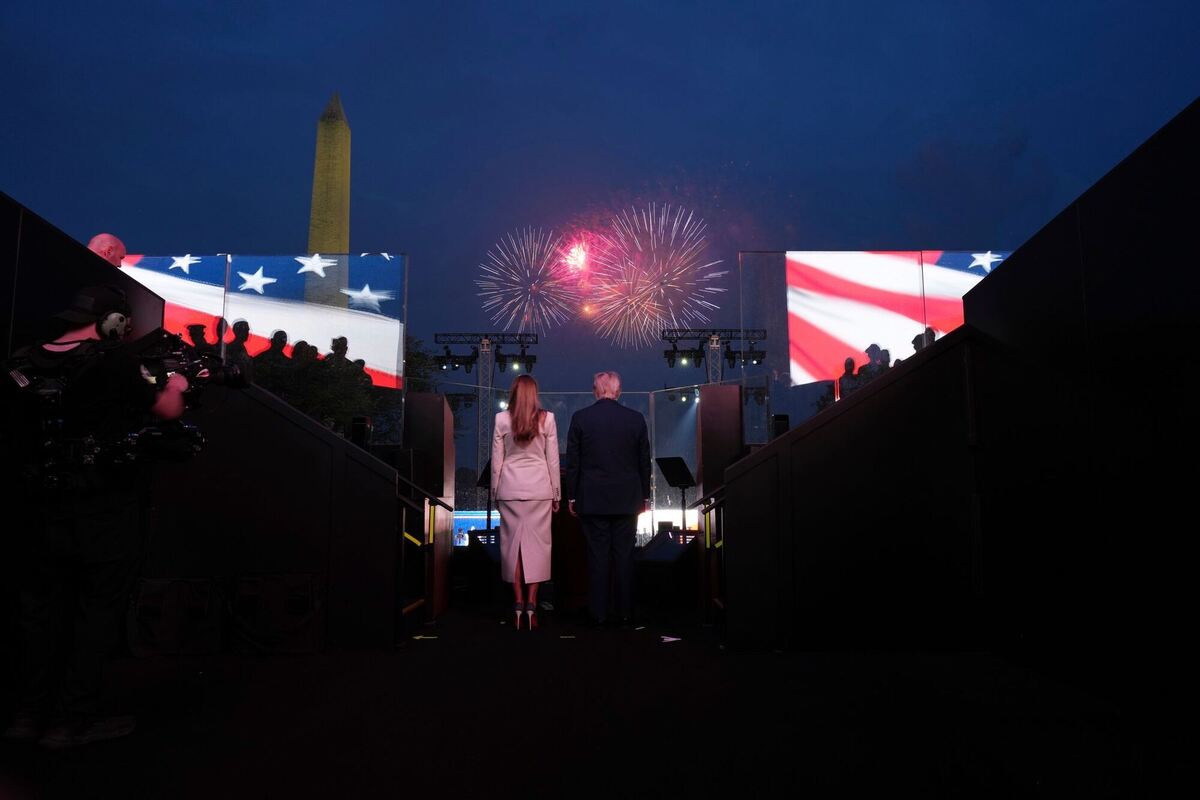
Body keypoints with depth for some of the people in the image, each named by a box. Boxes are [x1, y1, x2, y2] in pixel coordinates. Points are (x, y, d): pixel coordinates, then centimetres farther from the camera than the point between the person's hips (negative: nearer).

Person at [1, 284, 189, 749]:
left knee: (41, 609, 17)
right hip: (103, 514, -5)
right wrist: (176, 384, 13)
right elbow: (168, 410, -6)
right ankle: (75, 719, 13)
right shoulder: (112, 360, -14)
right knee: (97, 611, 7)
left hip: (41, 512, 5)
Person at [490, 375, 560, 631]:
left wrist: (495, 492, 12)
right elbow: (553, 459, 2)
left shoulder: (502, 419, 0)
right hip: (539, 488, -1)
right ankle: (531, 604, -1)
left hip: (510, 488, 1)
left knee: (513, 543, 6)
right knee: (536, 543, 2)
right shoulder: (546, 418, -1)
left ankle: (518, 604, 5)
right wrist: (556, 493, 9)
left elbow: (496, 460, 3)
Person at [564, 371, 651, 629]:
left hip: (592, 500, -1)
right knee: (624, 556, 7)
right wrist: (645, 496, 13)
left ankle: (598, 615, 8)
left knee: (597, 556, 4)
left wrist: (571, 496, 6)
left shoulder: (580, 418, -3)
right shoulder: (636, 419, 0)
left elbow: (572, 462, -1)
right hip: (627, 500, 1)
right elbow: (644, 462, 5)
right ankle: (625, 613, 12)